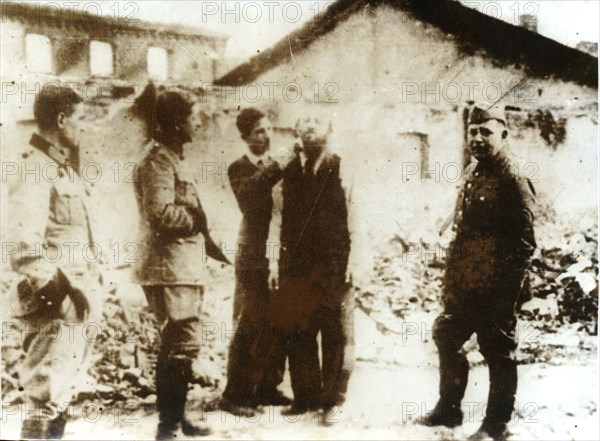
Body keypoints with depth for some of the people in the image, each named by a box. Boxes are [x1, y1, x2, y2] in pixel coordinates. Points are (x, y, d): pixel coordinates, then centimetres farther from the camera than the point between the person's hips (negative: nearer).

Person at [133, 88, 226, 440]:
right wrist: (196, 219, -11)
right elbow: (161, 214, -25)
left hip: (185, 269, 10)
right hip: (170, 270, -10)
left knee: (181, 346, 16)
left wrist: (206, 240, 17)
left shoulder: (175, 160, 19)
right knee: (181, 348, -7)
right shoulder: (158, 163, -13)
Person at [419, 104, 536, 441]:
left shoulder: (514, 182, -12)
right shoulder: (473, 176, 12)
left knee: (499, 354, 4)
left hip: (495, 291, -8)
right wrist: (451, 279, 15)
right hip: (463, 287, 9)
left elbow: (524, 245, -15)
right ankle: (449, 410, 33)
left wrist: (506, 293, -18)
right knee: (447, 340, 16)